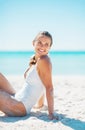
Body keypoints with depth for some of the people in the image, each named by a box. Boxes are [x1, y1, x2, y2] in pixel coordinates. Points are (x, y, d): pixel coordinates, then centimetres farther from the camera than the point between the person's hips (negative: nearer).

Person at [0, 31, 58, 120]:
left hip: (19, 107, -8)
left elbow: (49, 88, -21)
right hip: (17, 98, 8)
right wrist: (41, 104, 19)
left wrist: (51, 113, -22)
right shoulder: (34, 60, 6)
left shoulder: (44, 60, -18)